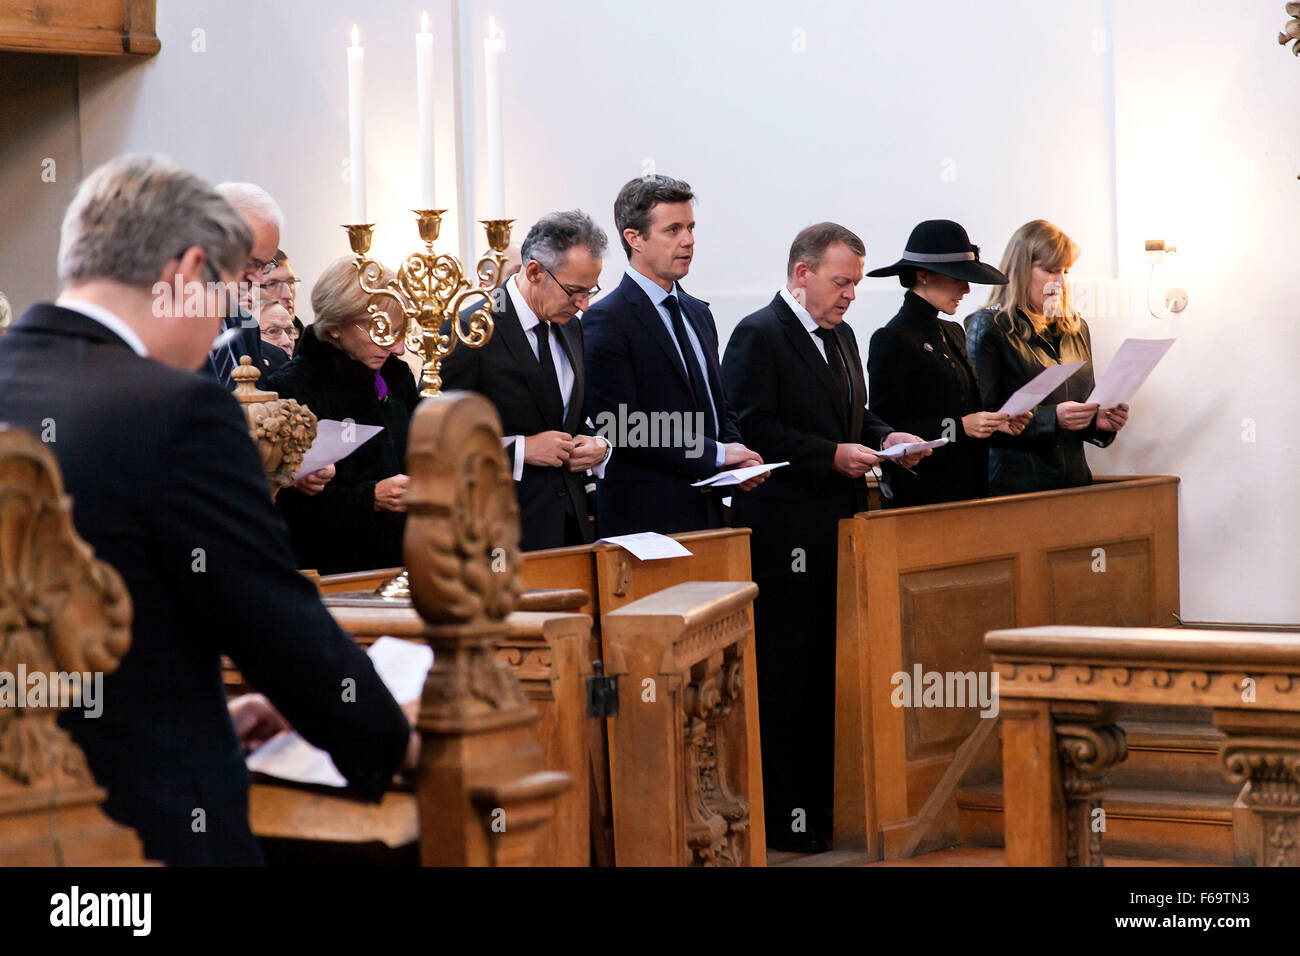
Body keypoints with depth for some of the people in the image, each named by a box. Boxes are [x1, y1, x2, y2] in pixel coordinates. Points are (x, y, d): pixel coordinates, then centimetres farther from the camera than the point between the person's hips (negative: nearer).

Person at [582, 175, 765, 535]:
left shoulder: (698, 313, 17)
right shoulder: (605, 320, -9)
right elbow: (622, 428, -17)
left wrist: (738, 455, 2)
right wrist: (716, 454, -13)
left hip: (707, 512, 7)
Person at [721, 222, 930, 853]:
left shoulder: (840, 337, 18)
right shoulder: (758, 335, -9)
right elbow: (751, 429, -17)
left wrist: (884, 439, 7)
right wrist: (833, 455, -19)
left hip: (838, 528, 9)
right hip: (784, 534, -8)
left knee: (829, 667, 10)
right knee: (785, 675, -5)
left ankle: (825, 796, 16)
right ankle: (781, 817, -1)